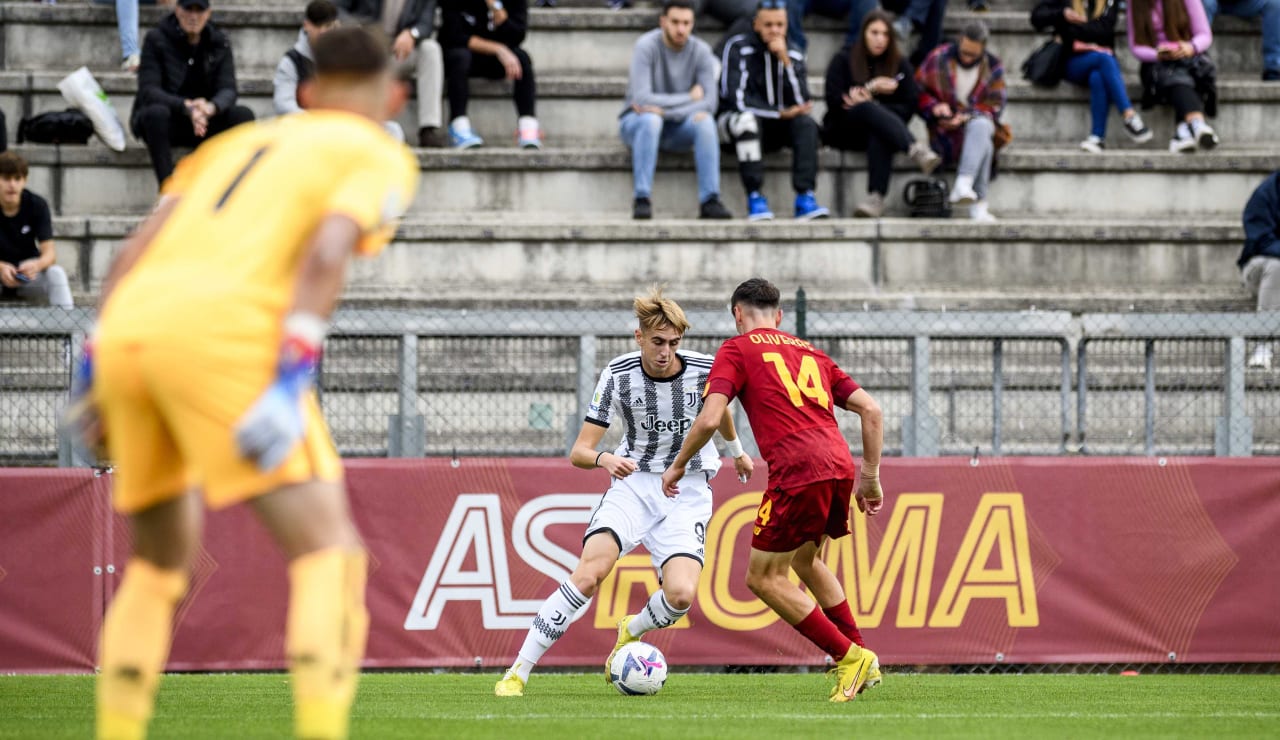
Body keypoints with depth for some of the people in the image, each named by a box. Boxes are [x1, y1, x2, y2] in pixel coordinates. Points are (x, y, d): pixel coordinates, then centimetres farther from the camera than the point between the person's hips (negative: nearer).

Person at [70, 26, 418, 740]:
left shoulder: (236, 143, 34)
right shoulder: (381, 156, 15)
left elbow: (139, 247, 20)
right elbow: (327, 250, -5)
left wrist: (96, 365, 17)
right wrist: (291, 382, -13)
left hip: (126, 332, 6)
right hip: (224, 331, -6)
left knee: (162, 557, 25)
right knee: (330, 553, -6)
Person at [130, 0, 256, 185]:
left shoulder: (220, 43, 3)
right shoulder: (156, 39, -7)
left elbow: (228, 89, -7)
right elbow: (148, 91, -17)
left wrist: (211, 107, -34)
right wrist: (187, 107, -34)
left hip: (205, 121, 3)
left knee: (243, 115, -23)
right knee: (157, 113, -38)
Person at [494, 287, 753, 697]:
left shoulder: (704, 370, -9)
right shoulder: (619, 375, -12)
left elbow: (720, 411, 19)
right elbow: (578, 452, -11)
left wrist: (736, 450, 35)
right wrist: (603, 459, -34)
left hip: (687, 491, 1)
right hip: (634, 483, -1)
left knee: (681, 593, -22)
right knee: (588, 574, -24)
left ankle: (632, 630, 15)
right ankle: (518, 671, -17)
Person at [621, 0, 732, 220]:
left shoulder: (701, 51, -9)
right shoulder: (647, 46, -18)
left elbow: (709, 103, -17)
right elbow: (642, 99, -27)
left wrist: (664, 109, -29)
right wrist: (689, 97, -19)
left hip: (675, 129, 3)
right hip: (636, 122, -3)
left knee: (704, 120, -28)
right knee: (651, 119, -37)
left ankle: (710, 200, -31)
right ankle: (642, 200, -35)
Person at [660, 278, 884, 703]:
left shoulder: (736, 350, 9)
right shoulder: (810, 353, 25)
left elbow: (710, 419, -4)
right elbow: (871, 410, 19)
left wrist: (679, 465, 11)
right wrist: (870, 476, 24)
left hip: (797, 471, -7)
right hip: (839, 464, 7)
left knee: (764, 578, 7)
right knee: (805, 561, 29)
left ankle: (849, 657, 1)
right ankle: (861, 661, 26)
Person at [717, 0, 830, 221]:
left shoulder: (793, 55, 2)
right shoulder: (738, 48, -11)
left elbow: (801, 103, -12)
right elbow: (737, 100, -19)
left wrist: (785, 61, -20)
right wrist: (781, 113, -19)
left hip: (774, 128, 4)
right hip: (735, 121, -4)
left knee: (806, 123, -25)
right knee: (747, 120, -38)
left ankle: (805, 197, -33)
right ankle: (755, 198, -35)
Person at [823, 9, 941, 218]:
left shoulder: (901, 65, 10)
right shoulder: (843, 60, 5)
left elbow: (908, 109, 0)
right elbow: (834, 102, -6)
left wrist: (869, 100, -12)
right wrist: (871, 88, -15)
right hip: (842, 129, -1)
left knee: (880, 133, -38)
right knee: (867, 108, -35)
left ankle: (876, 198, -55)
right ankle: (915, 149, -59)